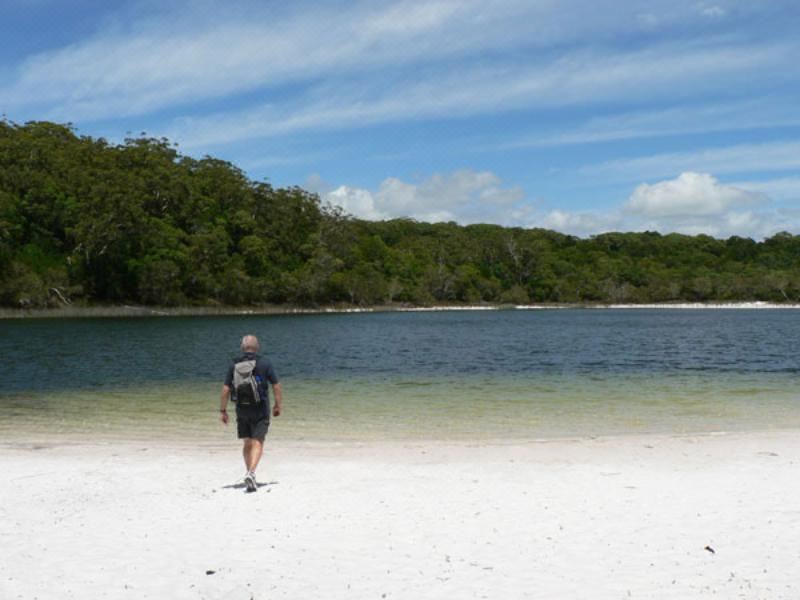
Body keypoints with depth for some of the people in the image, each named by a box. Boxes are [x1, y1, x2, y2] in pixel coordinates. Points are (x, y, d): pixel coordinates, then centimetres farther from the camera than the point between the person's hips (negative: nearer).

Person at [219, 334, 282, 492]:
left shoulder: (234, 365, 0)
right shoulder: (265, 363, -4)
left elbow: (225, 390, -1)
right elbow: (276, 386, -3)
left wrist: (222, 410, 7)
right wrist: (278, 405, 9)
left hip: (242, 410, 3)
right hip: (260, 410, -3)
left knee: (247, 443, 16)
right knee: (257, 443, -4)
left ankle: (250, 475, 21)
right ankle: (251, 473, -23)